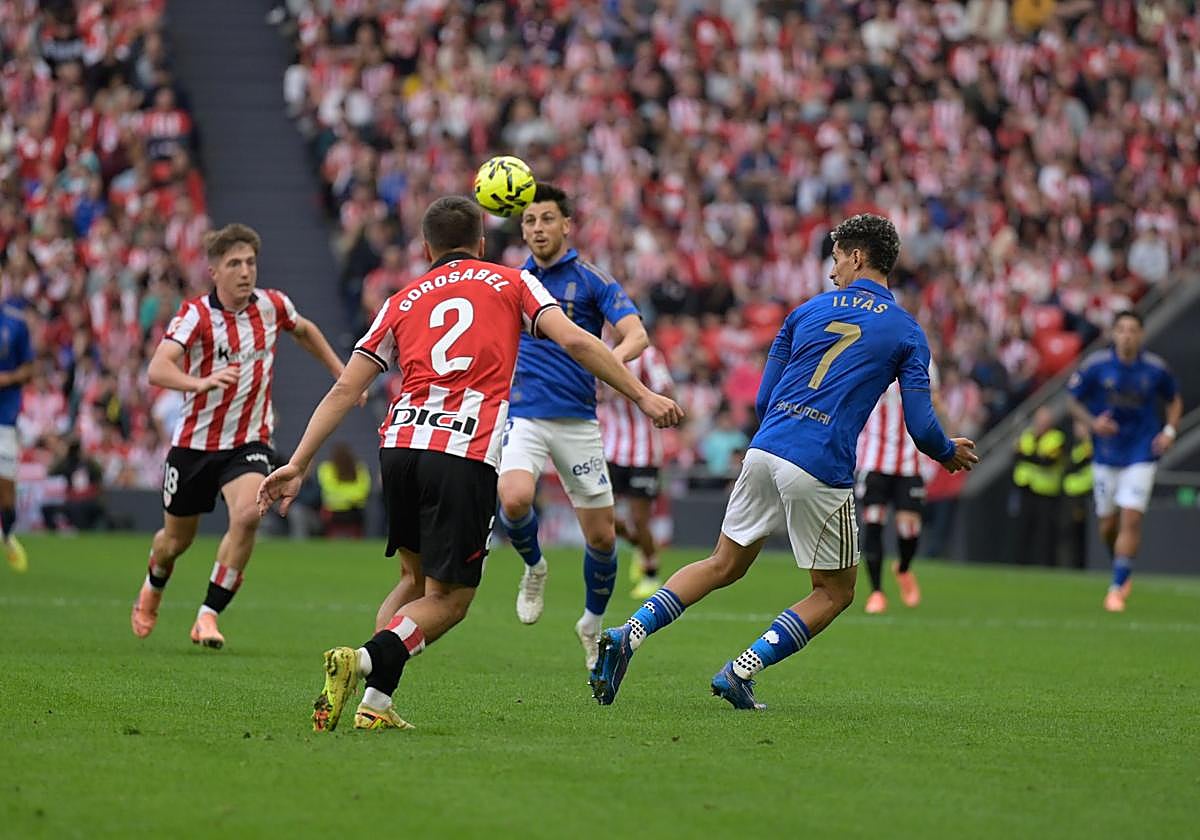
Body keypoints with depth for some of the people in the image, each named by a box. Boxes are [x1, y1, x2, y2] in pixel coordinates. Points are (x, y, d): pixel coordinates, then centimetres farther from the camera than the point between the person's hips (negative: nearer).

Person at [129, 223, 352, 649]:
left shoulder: (273, 305, -5)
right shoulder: (195, 314, -18)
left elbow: (303, 330, 20)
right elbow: (157, 369, -33)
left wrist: (342, 373, 19)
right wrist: (201, 382, -52)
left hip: (250, 441, 1)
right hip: (195, 442, -1)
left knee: (247, 515, -27)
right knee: (177, 538, 15)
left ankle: (208, 615, -16)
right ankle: (153, 588, 51)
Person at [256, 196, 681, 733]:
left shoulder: (402, 301, 22)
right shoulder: (513, 283, 17)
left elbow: (344, 390, 15)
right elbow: (575, 342, 2)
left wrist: (297, 464, 13)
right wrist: (642, 395, 6)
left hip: (400, 442, 4)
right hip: (466, 453, -4)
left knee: (415, 578, 22)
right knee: (448, 601, 4)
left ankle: (375, 705, 7)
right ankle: (364, 661, -21)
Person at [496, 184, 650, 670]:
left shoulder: (592, 281, 0)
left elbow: (637, 335, -13)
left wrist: (614, 357, -33)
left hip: (577, 421, -1)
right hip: (521, 416, 1)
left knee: (601, 535, 2)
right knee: (514, 500, -28)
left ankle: (593, 623, 27)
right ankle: (534, 568, 4)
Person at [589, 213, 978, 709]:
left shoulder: (809, 311, 14)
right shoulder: (906, 332, 4)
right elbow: (921, 426, 0)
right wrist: (951, 453, 21)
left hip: (765, 449, 4)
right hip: (820, 471, -4)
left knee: (723, 565, 17)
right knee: (835, 592, 12)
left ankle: (628, 635, 0)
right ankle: (742, 670, -2)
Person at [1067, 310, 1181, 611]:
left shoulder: (1156, 369, -6)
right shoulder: (1095, 366, -8)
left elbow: (1174, 400, 12)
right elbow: (1074, 402, 2)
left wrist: (1169, 431, -3)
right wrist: (1093, 423, -16)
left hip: (1141, 454, -1)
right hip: (1106, 456, 1)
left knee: (1131, 519, -13)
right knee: (1109, 524, 8)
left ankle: (1117, 587, -6)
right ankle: (1123, 572, 37)